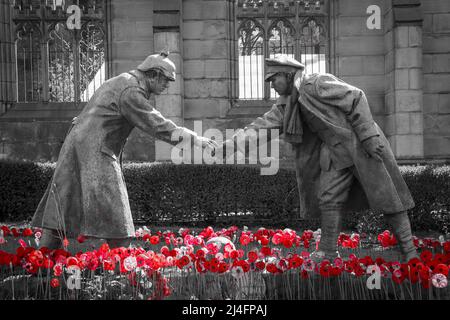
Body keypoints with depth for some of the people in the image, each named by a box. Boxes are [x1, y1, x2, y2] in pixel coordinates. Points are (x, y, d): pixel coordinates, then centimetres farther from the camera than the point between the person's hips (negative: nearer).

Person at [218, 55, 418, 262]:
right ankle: (328, 253, 9)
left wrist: (368, 137, -21)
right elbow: (265, 124, 2)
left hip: (362, 144, -7)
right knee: (328, 200, 2)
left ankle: (409, 252, 6)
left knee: (385, 197, -2)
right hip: (335, 151, 8)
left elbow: (356, 98, -18)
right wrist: (229, 144, -6)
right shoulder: (288, 102, 6)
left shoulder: (317, 83, -17)